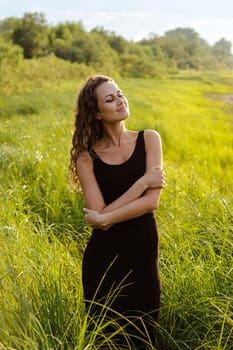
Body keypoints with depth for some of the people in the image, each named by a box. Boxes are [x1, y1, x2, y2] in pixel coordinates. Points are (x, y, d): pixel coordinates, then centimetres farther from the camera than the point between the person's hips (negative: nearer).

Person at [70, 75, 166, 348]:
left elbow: (151, 201, -12)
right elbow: (98, 214, -17)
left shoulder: (148, 139, -3)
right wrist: (143, 182, -17)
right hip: (104, 257, -1)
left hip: (143, 251, 1)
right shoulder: (87, 155, -7)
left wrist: (105, 218, -17)